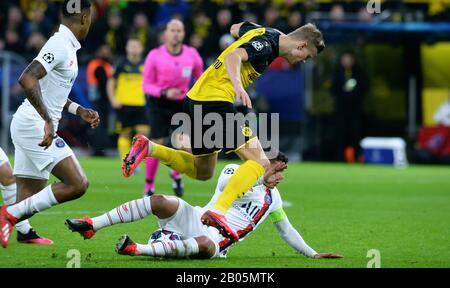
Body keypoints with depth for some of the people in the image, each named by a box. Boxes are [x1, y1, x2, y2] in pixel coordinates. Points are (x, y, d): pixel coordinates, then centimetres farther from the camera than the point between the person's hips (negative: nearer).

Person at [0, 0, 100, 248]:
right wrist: (48, 121, -31)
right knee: (77, 184, -14)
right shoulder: (60, 45, -14)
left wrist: (80, 111, 25)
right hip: (34, 126, -10)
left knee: (29, 201, 6)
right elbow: (27, 79, -27)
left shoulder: (66, 46, 16)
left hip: (37, 128, 10)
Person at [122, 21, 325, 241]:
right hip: (215, 101, -10)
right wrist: (237, 84, -45)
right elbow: (233, 56, -29)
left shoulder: (264, 33, 16)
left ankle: (148, 148, 9)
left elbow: (236, 29, 37)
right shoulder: (266, 44, -12)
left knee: (202, 172, 21)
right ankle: (218, 211, -29)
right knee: (259, 162, -14)